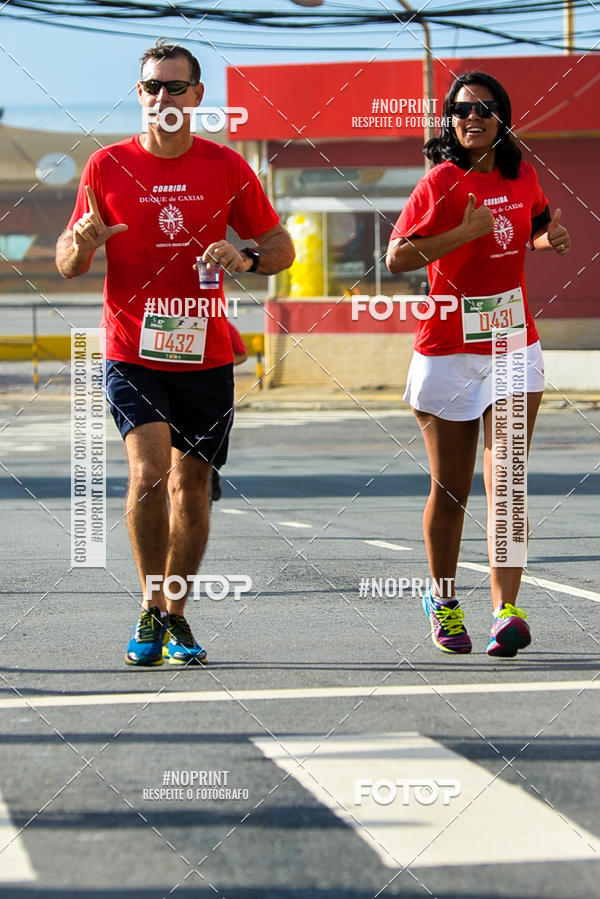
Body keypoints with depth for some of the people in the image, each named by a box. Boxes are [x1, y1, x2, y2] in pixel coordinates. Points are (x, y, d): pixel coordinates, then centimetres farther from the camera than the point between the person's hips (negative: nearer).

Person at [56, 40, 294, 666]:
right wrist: (83, 244, -18)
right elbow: (66, 265, 6)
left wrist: (246, 257, -12)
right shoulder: (107, 166, 0)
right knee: (149, 472, -20)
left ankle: (176, 618, 23)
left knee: (191, 488, 8)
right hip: (132, 352, -2)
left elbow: (281, 248, 10)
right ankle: (151, 609, -6)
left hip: (206, 356, 2)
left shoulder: (226, 168, 3)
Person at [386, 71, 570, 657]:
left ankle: (506, 609, -15)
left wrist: (550, 239, 4)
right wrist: (466, 232, -22)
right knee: (450, 490, 7)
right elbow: (396, 257, -15)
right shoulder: (442, 182, -8)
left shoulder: (522, 178, 6)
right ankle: (442, 599, 27)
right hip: (447, 353, -2)